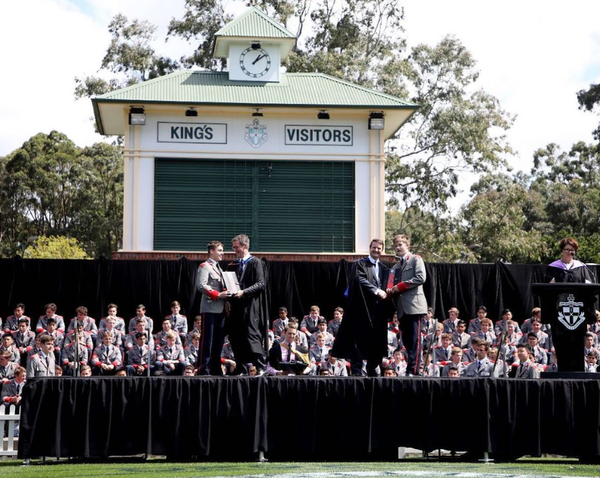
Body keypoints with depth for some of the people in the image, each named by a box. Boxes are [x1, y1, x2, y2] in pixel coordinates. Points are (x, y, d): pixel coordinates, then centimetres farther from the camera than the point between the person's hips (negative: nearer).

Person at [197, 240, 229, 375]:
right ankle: (204, 369, -7)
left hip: (221, 309, 9)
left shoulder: (219, 268, 23)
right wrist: (218, 295, -22)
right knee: (207, 340, -8)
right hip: (210, 308, -9)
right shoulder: (204, 266, -5)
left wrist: (226, 298, 12)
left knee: (218, 341, 9)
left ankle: (216, 369, 13)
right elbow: (201, 286, -17)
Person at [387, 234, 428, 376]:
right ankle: (409, 368, 7)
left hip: (414, 304, -7)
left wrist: (400, 286, -10)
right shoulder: (396, 267, 25)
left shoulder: (416, 259, 4)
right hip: (402, 308, 7)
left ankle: (414, 370, -13)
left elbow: (421, 277, -10)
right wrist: (392, 290, 0)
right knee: (406, 339, 5)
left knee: (414, 339, -10)